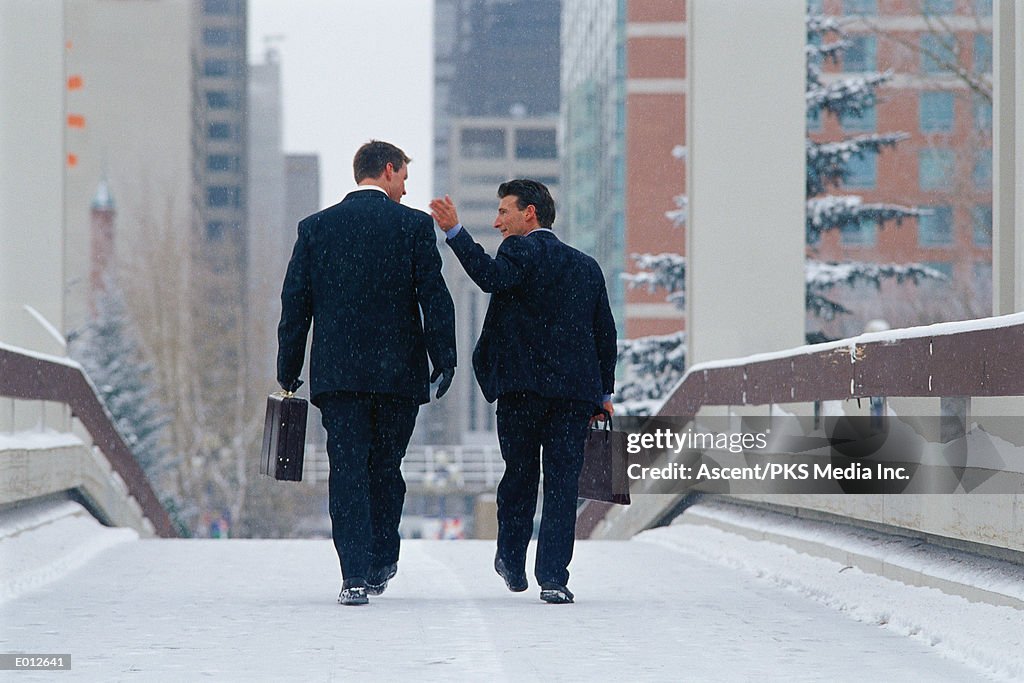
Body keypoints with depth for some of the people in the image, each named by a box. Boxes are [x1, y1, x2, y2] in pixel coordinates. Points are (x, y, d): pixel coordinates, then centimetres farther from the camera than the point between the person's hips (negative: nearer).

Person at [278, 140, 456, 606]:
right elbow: (435, 297, -5)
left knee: (348, 474, -1)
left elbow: (295, 302, 6)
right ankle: (380, 567, 20)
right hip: (398, 371, -1)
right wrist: (444, 360, 0)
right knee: (386, 470, 14)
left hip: (337, 371, 1)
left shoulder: (316, 227, 5)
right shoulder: (413, 225, -1)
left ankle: (355, 576, -10)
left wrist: (288, 371, 10)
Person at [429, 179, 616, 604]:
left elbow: (491, 277, -24)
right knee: (562, 483, 0)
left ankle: (512, 565, 22)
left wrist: (455, 232, -26)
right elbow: (605, 333, 17)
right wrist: (604, 392, 21)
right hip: (576, 390, 4)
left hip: (523, 387, -4)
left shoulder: (522, 251, -2)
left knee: (519, 476, 12)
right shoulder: (587, 266, 17)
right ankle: (553, 577, -7)